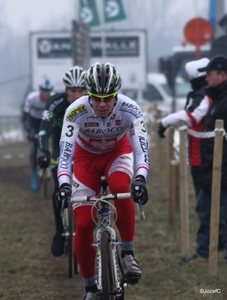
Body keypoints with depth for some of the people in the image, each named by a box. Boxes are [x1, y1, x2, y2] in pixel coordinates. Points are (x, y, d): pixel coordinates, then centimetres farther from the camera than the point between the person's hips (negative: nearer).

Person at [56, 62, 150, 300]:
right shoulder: (76, 112, -32)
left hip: (118, 153, 0)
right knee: (83, 225, -9)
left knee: (121, 189, -36)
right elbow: (65, 152, -37)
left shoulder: (130, 110, -31)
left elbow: (141, 148, -38)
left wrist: (140, 179, -55)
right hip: (86, 157, 0)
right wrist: (63, 184, -54)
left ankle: (128, 253, -18)